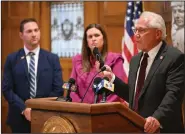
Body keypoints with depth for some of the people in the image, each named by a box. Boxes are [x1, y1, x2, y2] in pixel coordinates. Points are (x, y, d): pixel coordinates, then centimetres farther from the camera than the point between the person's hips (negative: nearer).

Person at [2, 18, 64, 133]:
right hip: (20, 117, 0)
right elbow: (7, 89, -1)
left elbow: (58, 89, 1)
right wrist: (24, 109, -12)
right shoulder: (12, 59, 4)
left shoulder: (52, 59, 5)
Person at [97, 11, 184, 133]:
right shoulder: (135, 60, 14)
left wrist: (158, 118, -34)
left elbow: (174, 93, -20)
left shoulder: (175, 57, -10)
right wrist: (112, 78, 5)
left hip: (161, 129, -7)